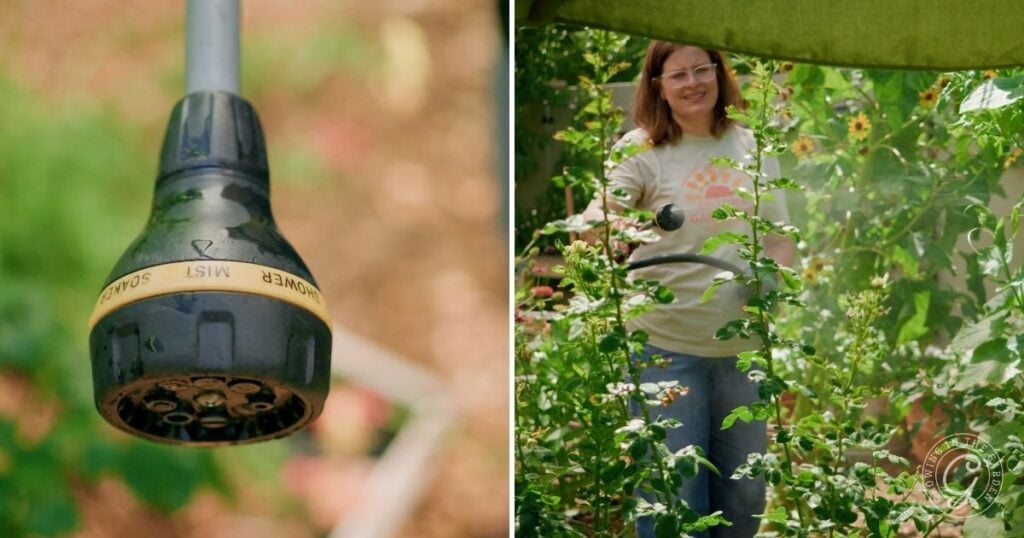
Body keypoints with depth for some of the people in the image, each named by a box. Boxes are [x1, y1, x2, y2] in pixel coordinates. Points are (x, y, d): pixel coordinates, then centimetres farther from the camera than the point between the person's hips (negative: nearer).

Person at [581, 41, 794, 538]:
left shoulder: (751, 149, 7)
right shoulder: (642, 149, -5)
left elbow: (779, 237, 11)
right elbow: (593, 225, -17)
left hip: (741, 344, 4)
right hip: (666, 345, -4)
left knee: (744, 495, 13)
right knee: (674, 492, -1)